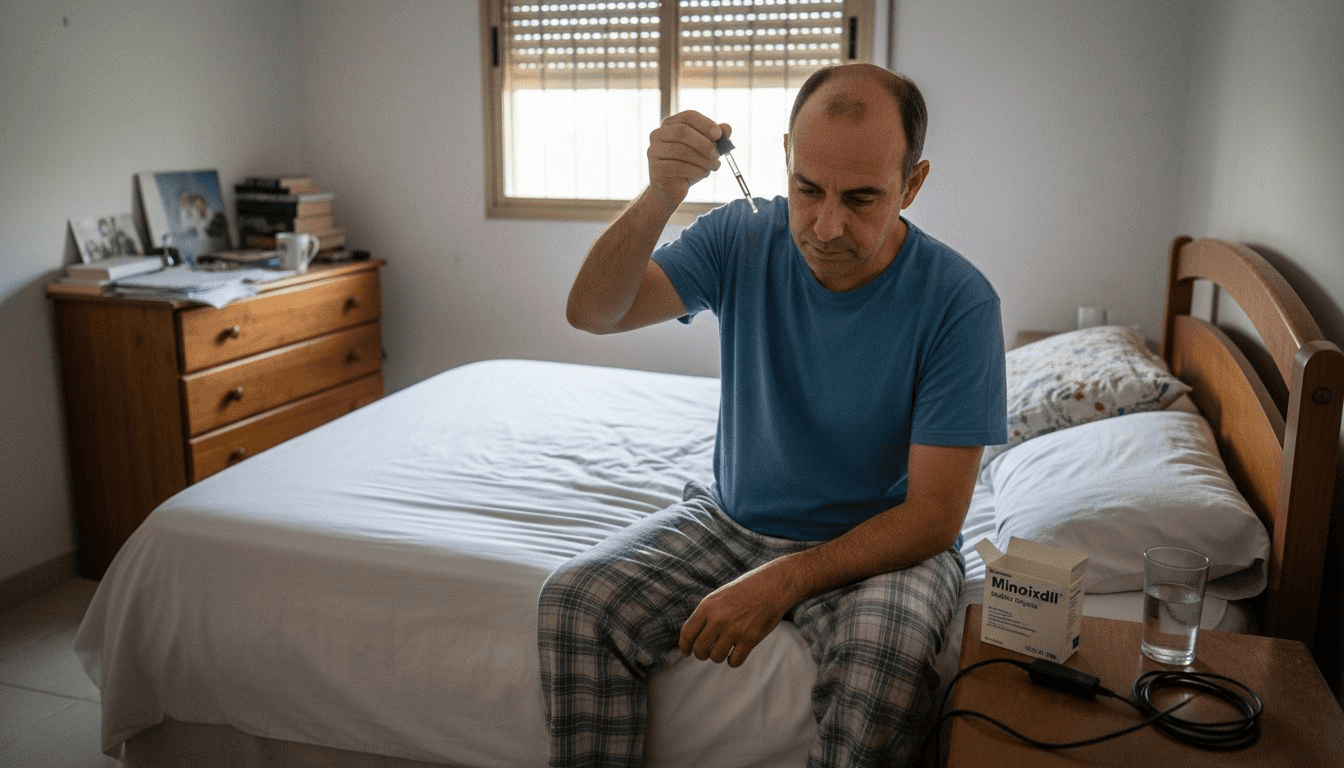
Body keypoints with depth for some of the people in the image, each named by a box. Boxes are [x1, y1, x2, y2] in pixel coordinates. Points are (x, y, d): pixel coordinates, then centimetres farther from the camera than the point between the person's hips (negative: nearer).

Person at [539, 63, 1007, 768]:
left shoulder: (959, 303, -18)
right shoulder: (744, 240, -7)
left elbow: (934, 516, -18)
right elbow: (594, 312, -15)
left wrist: (783, 582, -27)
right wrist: (658, 197, -32)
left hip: (879, 542, -3)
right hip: (732, 519, 3)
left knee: (888, 652, -35)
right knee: (573, 600, -18)